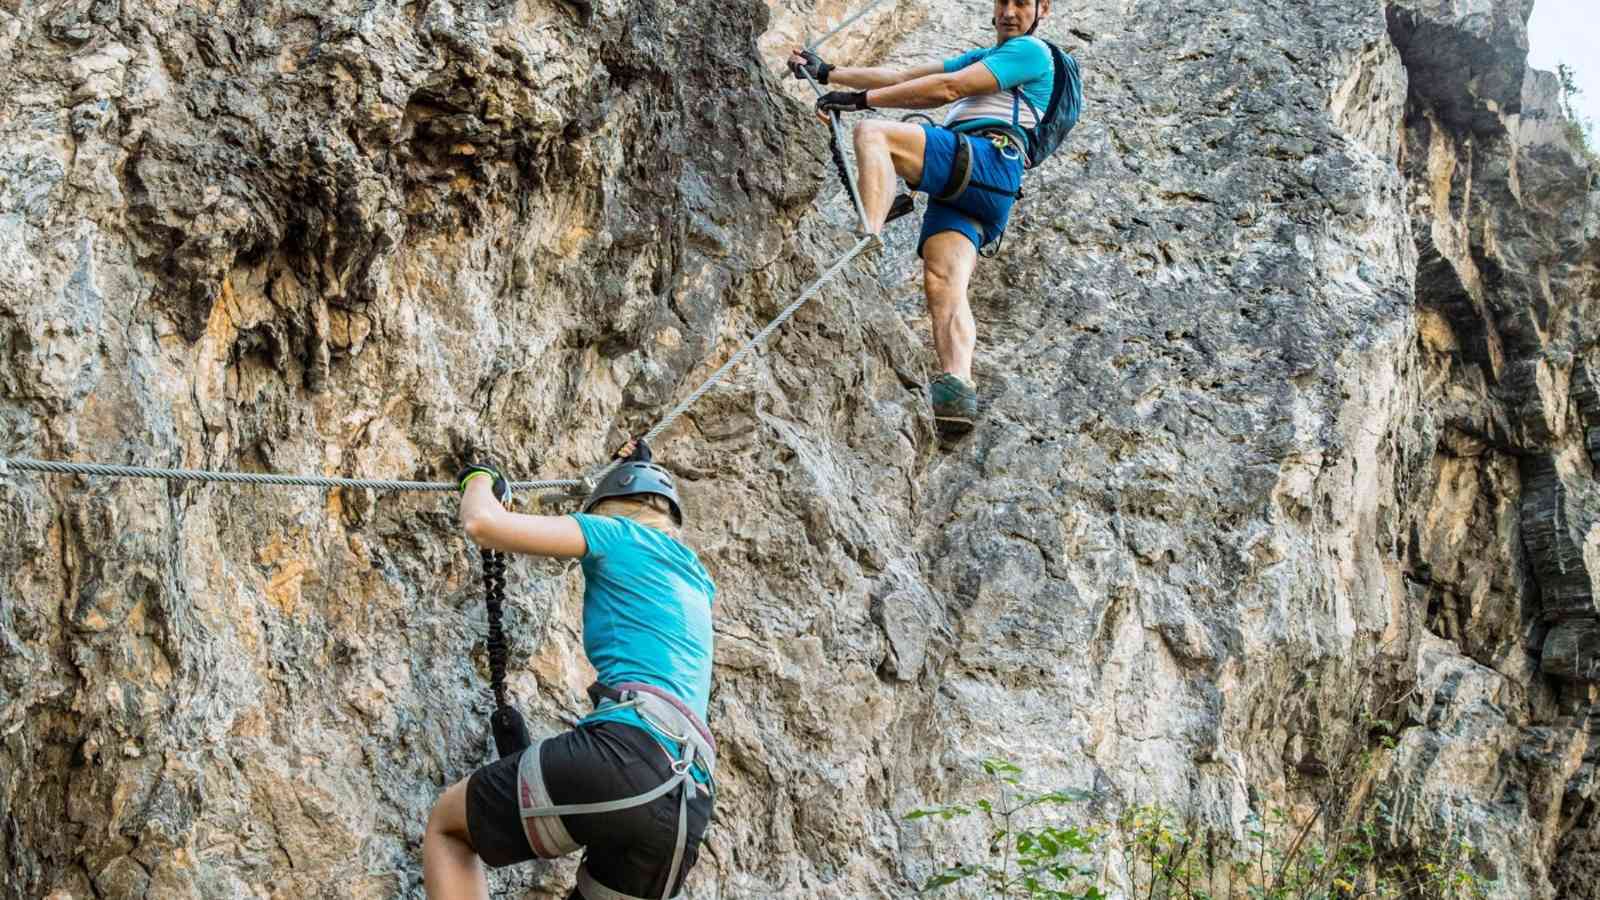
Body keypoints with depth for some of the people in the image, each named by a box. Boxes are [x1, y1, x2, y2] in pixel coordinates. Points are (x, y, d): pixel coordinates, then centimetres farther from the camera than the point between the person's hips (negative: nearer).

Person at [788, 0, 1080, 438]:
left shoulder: (1031, 50, 10)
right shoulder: (982, 58, 39)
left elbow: (948, 88, -1)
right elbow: (903, 77, 33)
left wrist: (861, 99, -3)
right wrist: (828, 72, 27)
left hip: (986, 160, -8)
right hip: (962, 188, 8)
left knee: (872, 132, -22)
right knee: (944, 285, -16)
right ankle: (958, 389, -37)